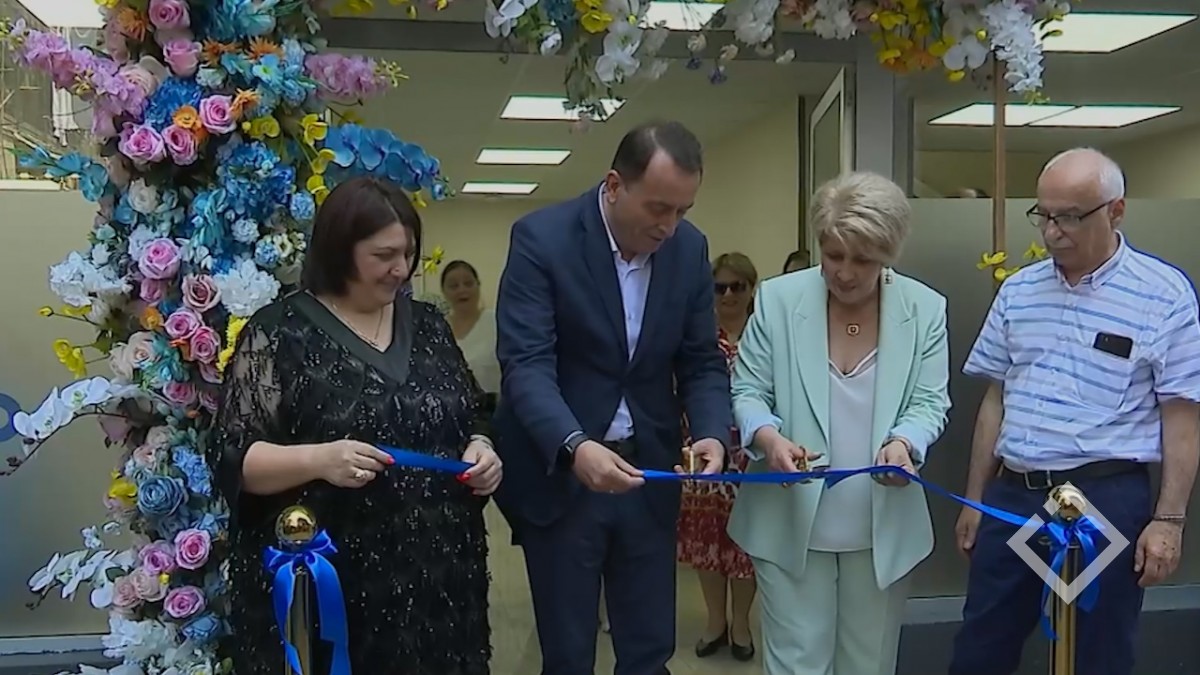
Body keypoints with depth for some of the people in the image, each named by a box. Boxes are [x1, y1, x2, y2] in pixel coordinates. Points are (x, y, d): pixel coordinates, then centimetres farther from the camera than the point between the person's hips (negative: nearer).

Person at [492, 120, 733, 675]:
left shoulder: (691, 249, 1)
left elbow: (701, 362, 5)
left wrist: (712, 433, -15)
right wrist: (574, 446, -37)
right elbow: (526, 363, -21)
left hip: (648, 474, 4)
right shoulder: (541, 237, -14)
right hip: (558, 475, -4)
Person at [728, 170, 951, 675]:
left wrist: (905, 442, -25)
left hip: (882, 527, 2)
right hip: (790, 522, -1)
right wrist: (767, 437, -25)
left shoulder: (925, 309, -3)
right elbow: (747, 391, -4)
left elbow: (929, 402, -3)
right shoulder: (778, 299, -6)